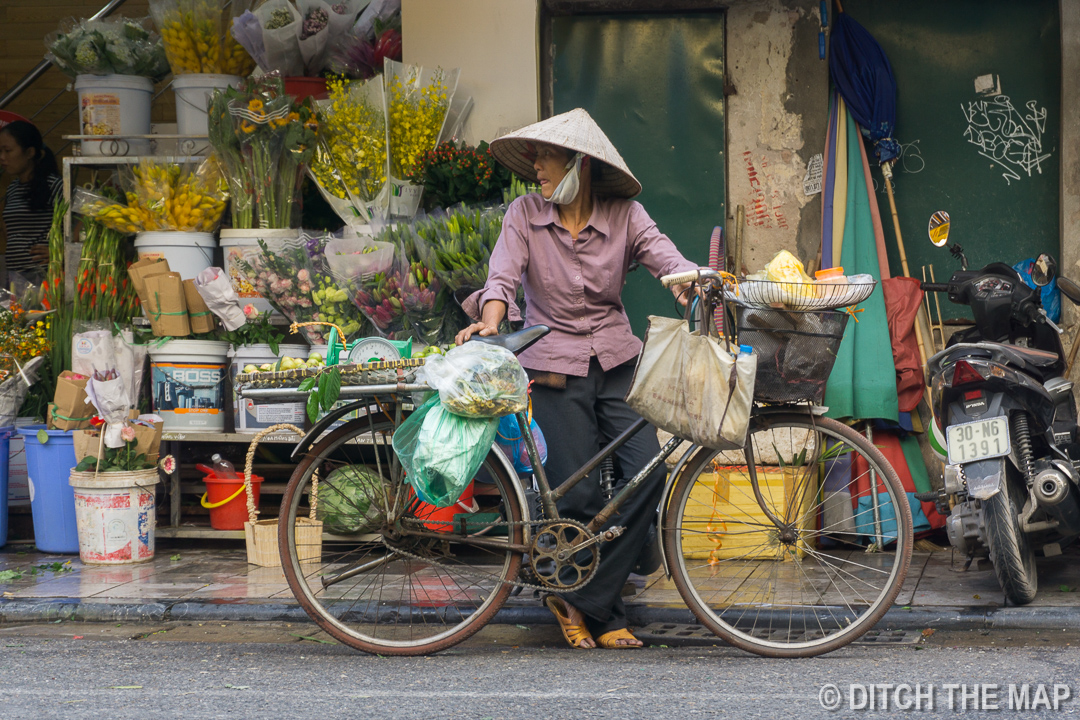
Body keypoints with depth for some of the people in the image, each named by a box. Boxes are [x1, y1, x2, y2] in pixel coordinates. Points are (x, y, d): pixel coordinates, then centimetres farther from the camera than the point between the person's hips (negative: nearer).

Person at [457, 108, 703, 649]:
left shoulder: (623, 215, 2)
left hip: (616, 364, 2)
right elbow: (503, 276, -11)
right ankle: (604, 616, 14)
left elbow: (666, 258, -12)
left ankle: (582, 602, -2)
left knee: (649, 472, -14)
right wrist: (490, 320, -32)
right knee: (576, 494, -7)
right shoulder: (525, 214, 0)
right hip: (554, 368, -2)